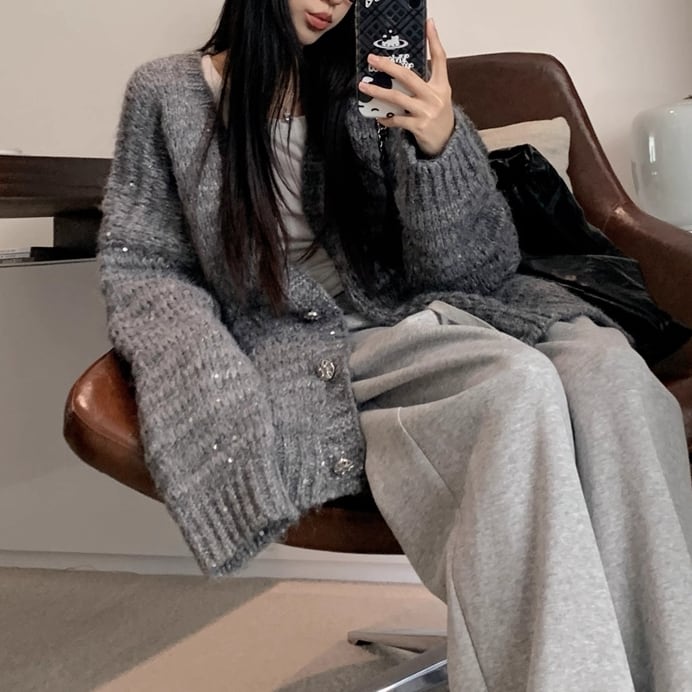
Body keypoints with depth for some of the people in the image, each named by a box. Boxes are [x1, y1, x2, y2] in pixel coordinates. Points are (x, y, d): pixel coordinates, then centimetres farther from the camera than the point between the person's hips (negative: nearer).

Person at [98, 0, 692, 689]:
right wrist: (213, 387, -12)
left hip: (419, 312, 3)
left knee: (610, 371, -26)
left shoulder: (371, 85, 7)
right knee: (519, 388, -31)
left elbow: (476, 266, 2)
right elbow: (141, 268, 7)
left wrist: (439, 142, -18)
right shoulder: (167, 93, 6)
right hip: (305, 348, -3)